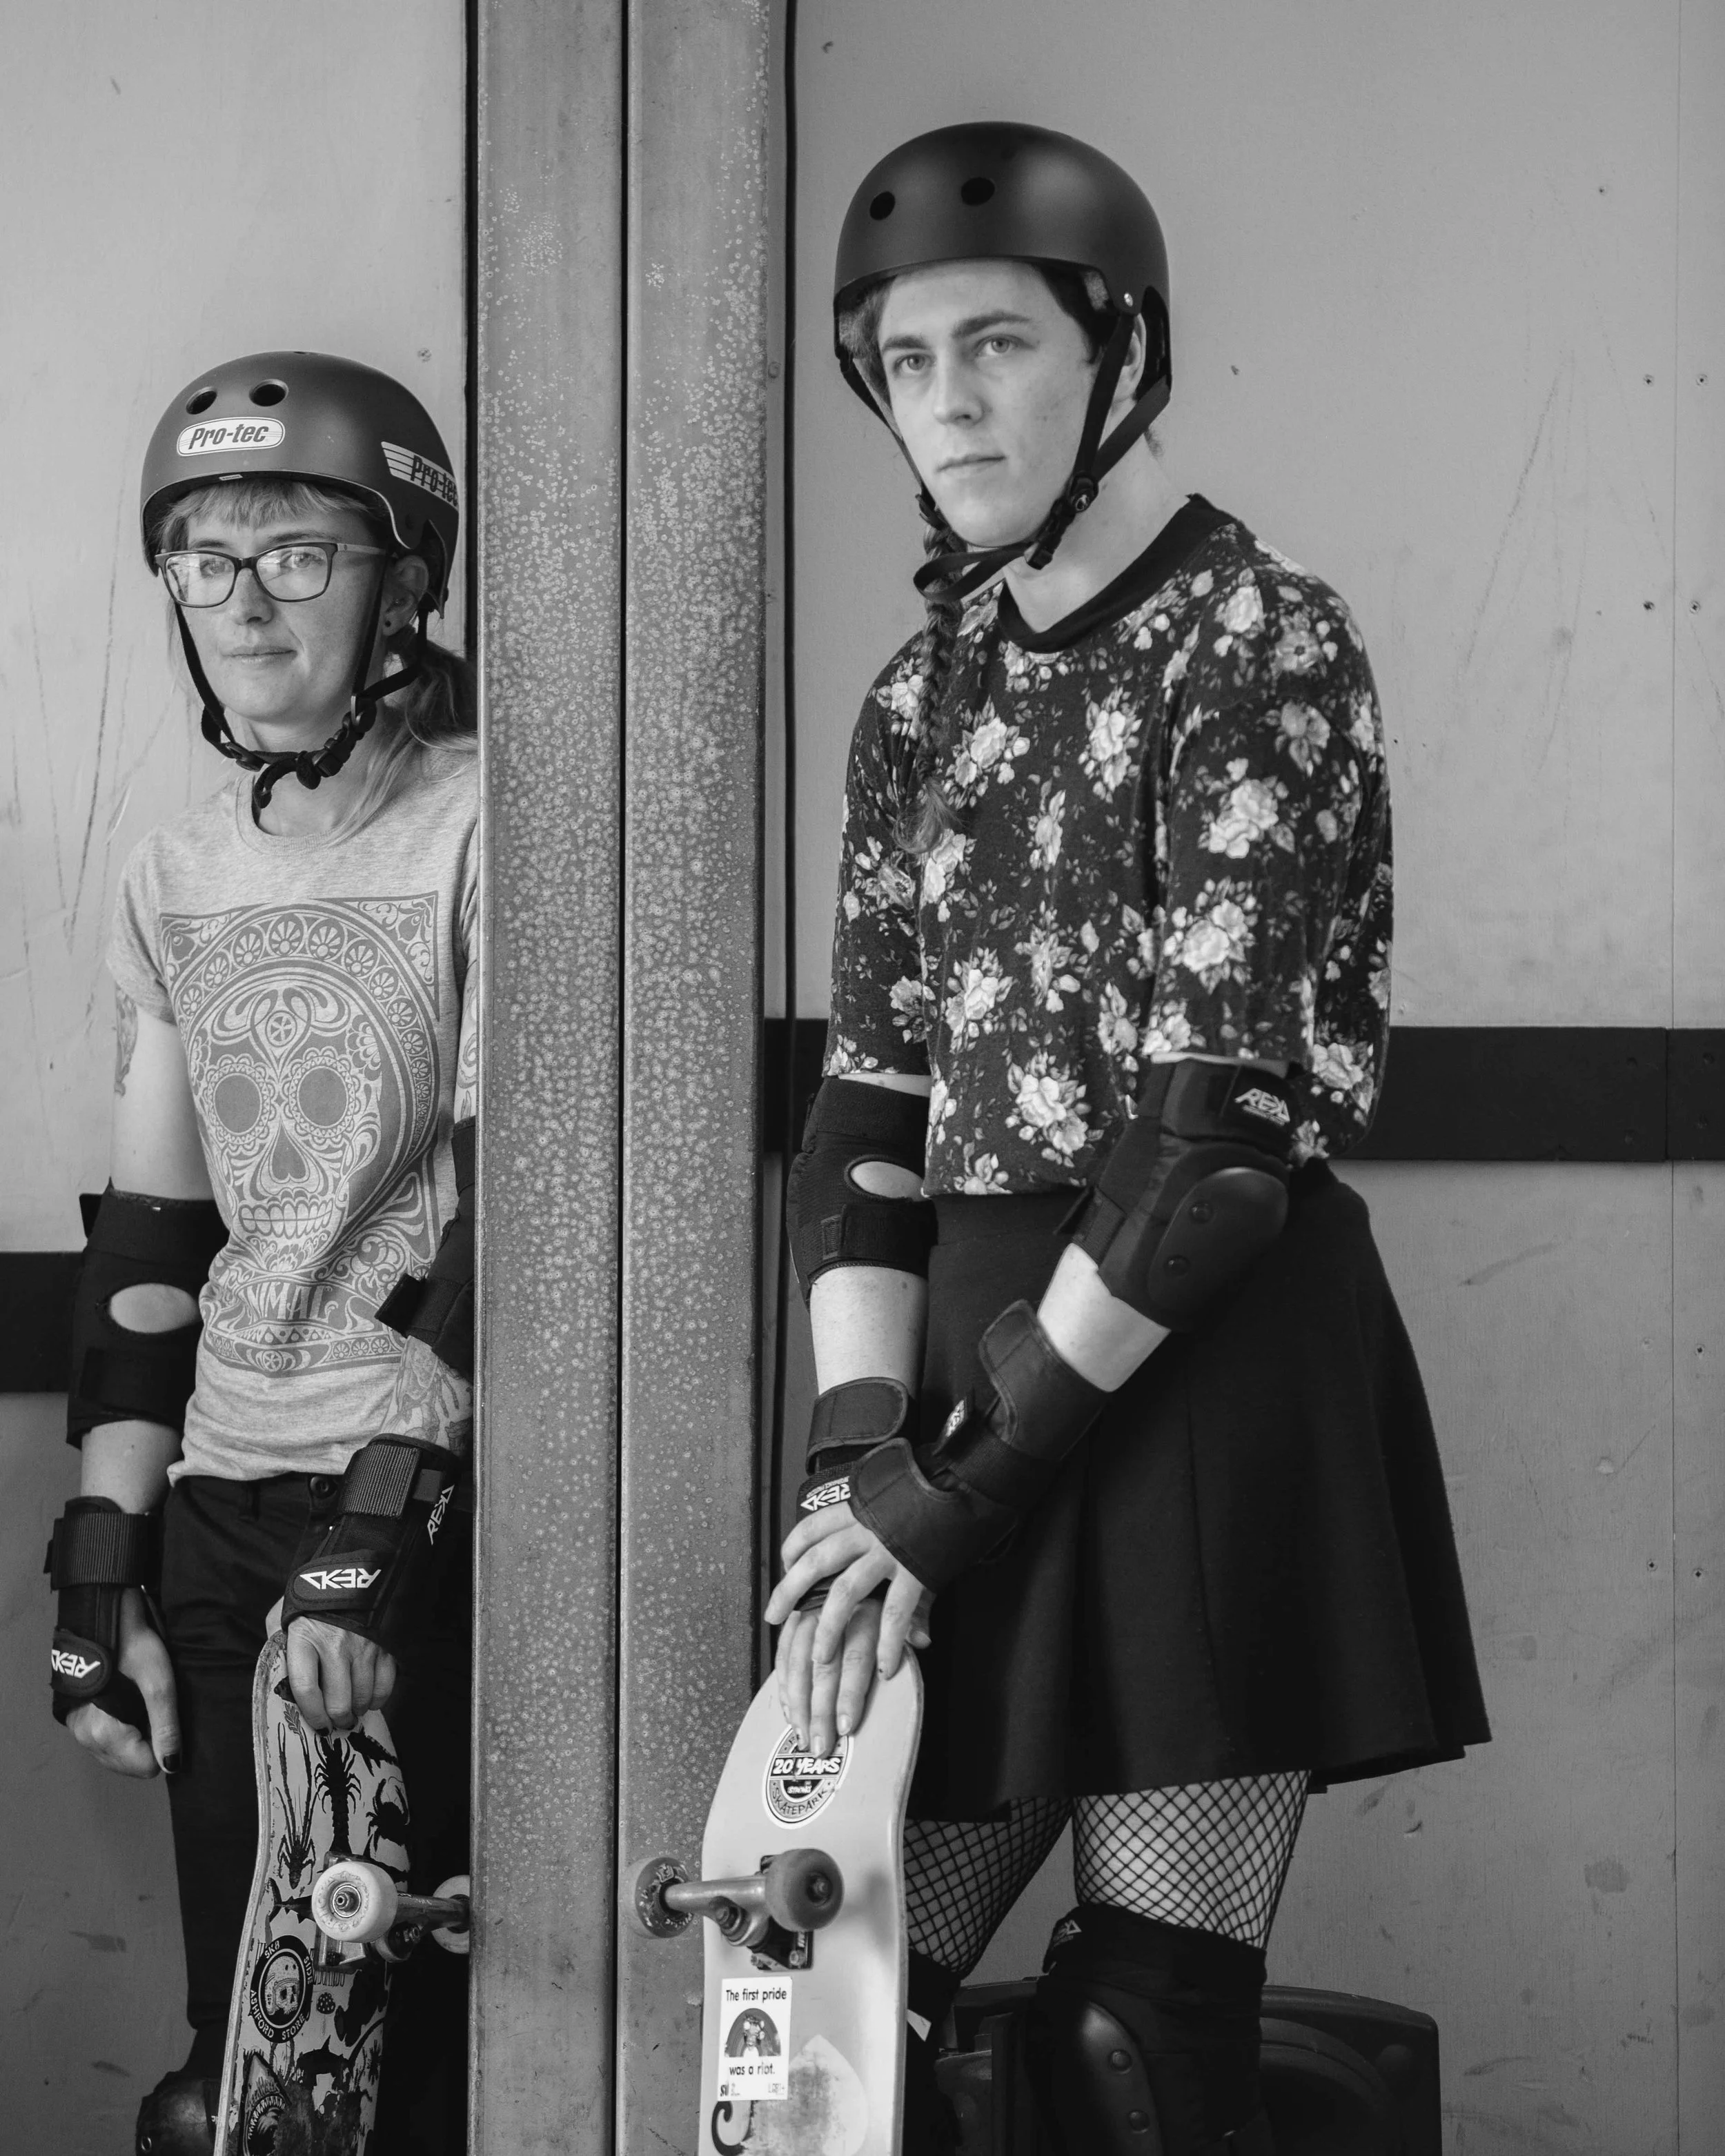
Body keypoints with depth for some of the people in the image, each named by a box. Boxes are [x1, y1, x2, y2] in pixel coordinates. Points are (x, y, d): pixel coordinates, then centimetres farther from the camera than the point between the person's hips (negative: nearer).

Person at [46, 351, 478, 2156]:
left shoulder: (489, 827, -6)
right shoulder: (174, 878, 11)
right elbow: (151, 1242, 11)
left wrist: (378, 1532, -20)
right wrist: (102, 1574, 6)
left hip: (443, 1502, -5)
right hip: (224, 1510, 5)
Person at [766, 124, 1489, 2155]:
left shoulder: (1264, 641, -7)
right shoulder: (922, 693, 13)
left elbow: (1228, 1112, -15)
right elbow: (867, 1101, 8)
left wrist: (974, 1482, -15)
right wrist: (859, 1445, -7)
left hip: (1202, 1361, -6)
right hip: (974, 1358, 6)